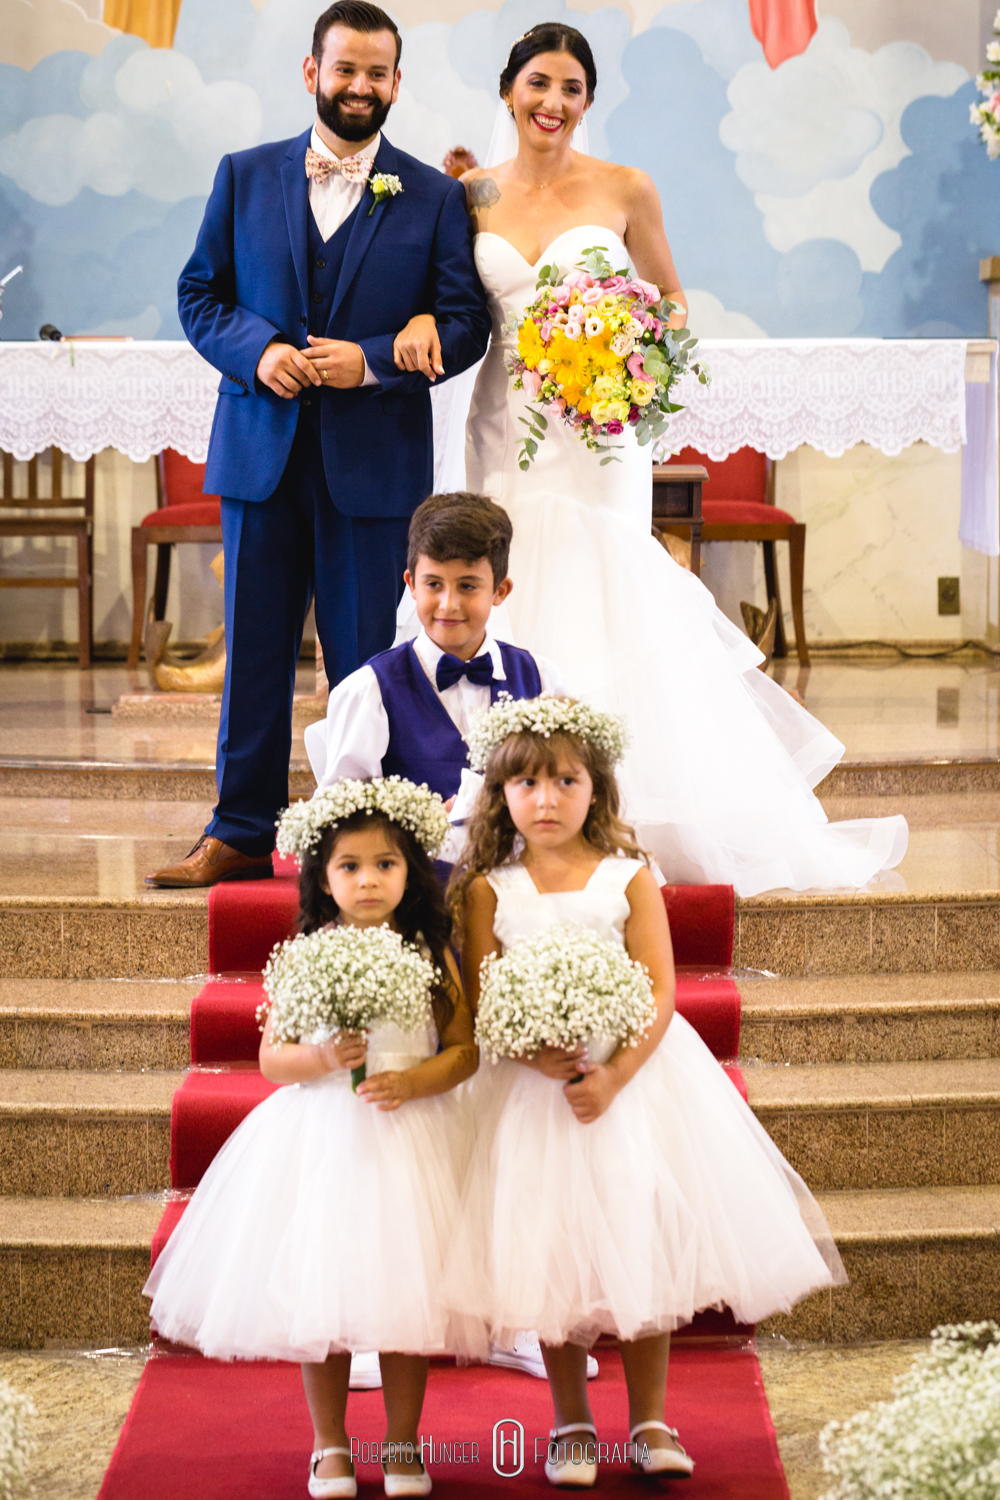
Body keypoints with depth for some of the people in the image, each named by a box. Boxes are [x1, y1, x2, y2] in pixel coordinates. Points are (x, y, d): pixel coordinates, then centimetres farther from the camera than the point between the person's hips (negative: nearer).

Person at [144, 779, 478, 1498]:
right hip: (321, 1139, 0)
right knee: (316, 1292, 3)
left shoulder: (430, 956, -1)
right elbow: (271, 1058, -1)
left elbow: (465, 1051, -1)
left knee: (405, 1289, 3)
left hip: (410, 1136, 0)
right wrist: (323, 1058, -20)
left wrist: (413, 1081, -18)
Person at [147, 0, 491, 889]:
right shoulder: (245, 178, 8)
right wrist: (256, 350, -11)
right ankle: (240, 834, 15)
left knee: (365, 662, 4)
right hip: (262, 452, 2)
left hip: (375, 463, -2)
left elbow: (465, 323, -1)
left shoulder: (434, 197, 3)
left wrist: (370, 362, -15)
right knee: (254, 649, 6)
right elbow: (200, 293, 9)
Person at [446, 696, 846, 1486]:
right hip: (532, 1082, 0)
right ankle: (571, 1421, 18)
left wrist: (615, 1074, -20)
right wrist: (542, 1061, -21)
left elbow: (659, 990, -7)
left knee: (644, 1243, 1)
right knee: (552, 1252, 3)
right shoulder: (489, 889, 0)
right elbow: (483, 1003, -4)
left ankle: (650, 1420, 14)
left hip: (637, 1073, 0)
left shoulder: (628, 877, -2)